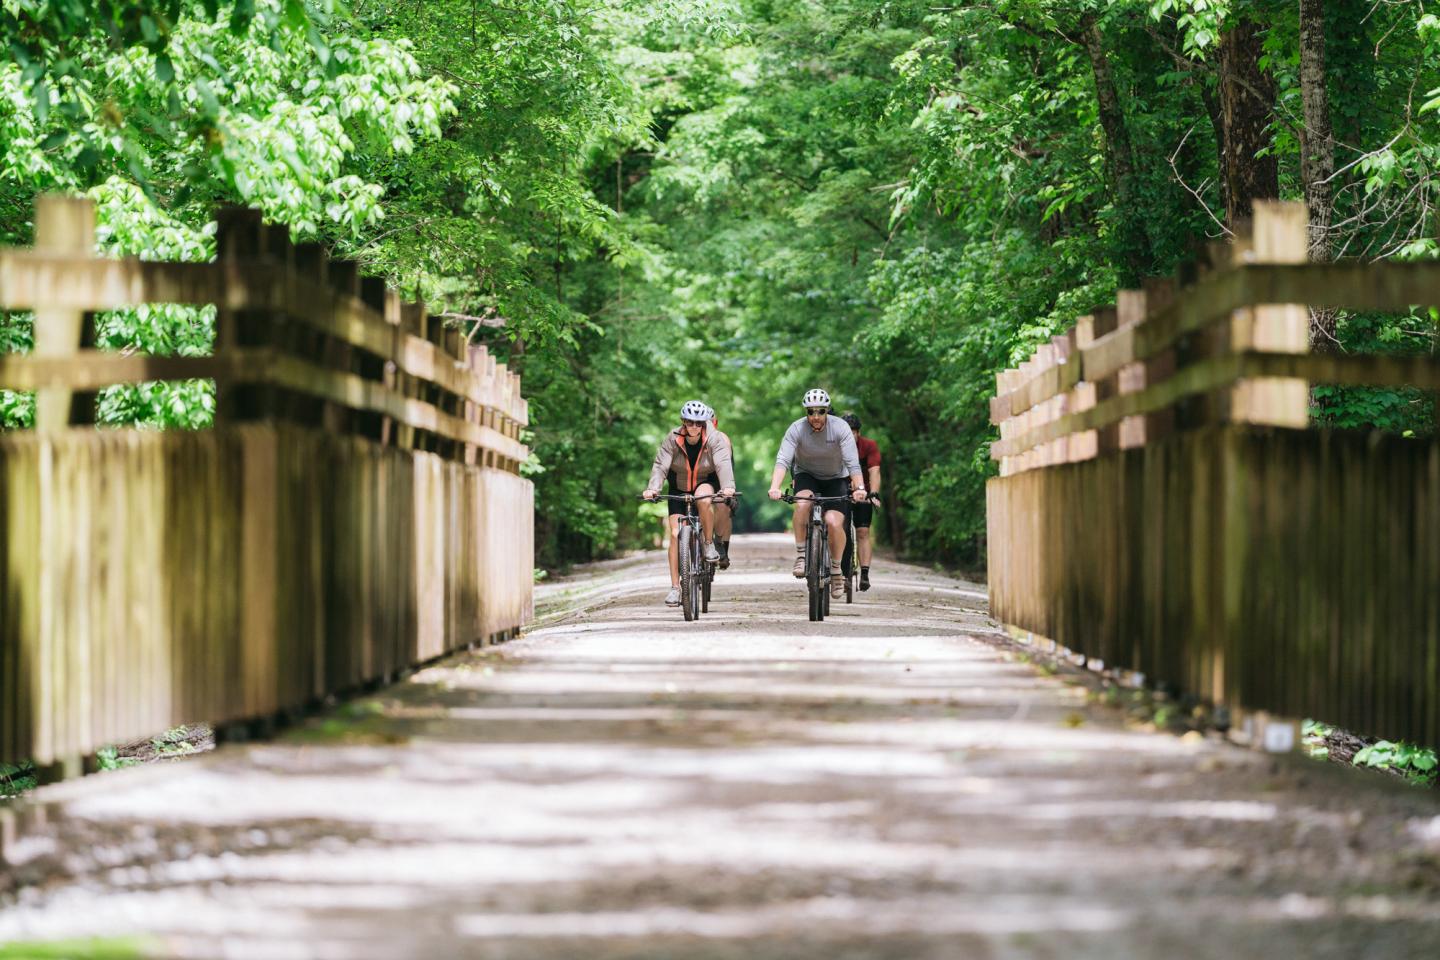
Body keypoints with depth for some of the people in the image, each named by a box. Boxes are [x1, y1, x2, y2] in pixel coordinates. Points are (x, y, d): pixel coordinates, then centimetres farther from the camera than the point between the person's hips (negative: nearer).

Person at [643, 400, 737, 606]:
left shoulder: (714, 439, -20)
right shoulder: (673, 439, -18)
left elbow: (723, 464, -33)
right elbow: (660, 465, -26)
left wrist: (727, 487, -52)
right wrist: (652, 488, -44)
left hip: (705, 484, -1)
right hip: (679, 489, 1)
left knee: (704, 498, -39)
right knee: (675, 534, -11)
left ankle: (709, 543, -17)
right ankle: (675, 587, -6)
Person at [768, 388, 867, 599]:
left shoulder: (840, 428, -22)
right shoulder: (797, 429, -21)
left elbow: (853, 463, -28)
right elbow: (782, 460, -30)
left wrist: (859, 487, -45)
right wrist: (775, 487, -47)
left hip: (835, 478, 0)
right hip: (806, 475, 0)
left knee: (834, 522, -21)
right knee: (802, 504, -33)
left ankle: (836, 569, 2)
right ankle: (800, 554, -19)